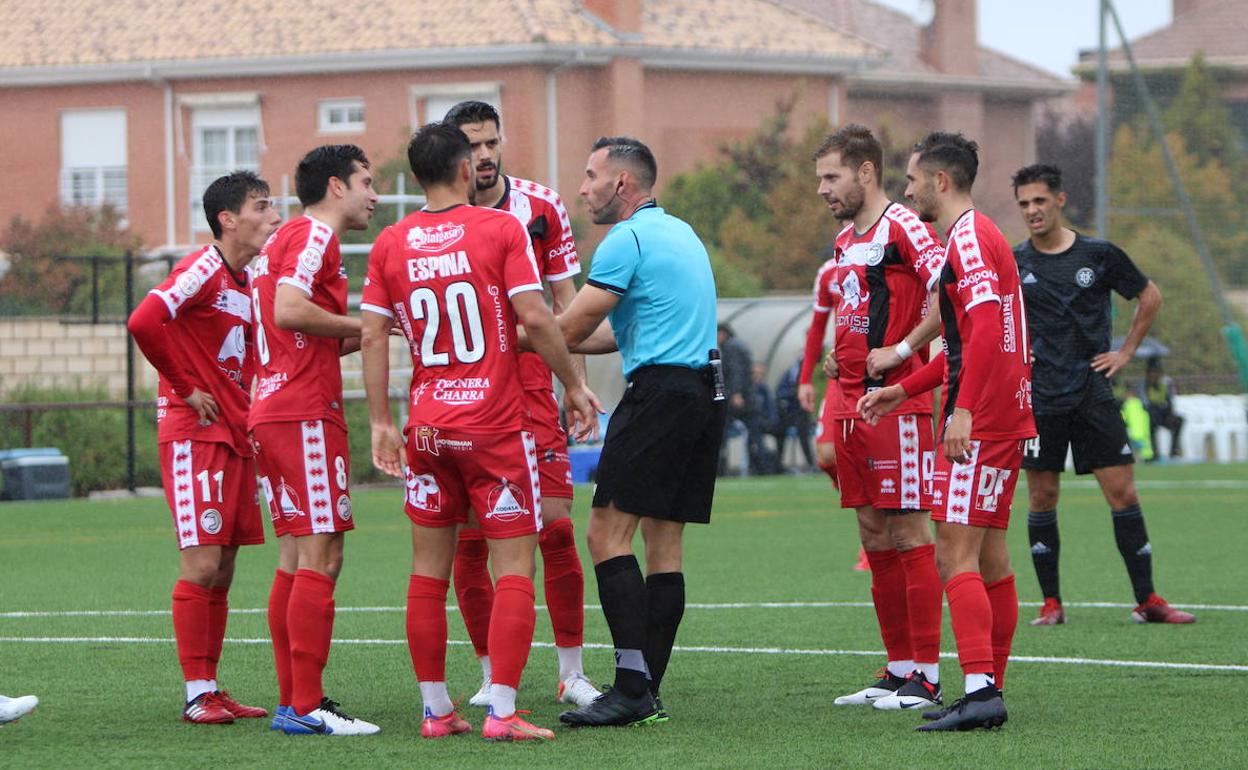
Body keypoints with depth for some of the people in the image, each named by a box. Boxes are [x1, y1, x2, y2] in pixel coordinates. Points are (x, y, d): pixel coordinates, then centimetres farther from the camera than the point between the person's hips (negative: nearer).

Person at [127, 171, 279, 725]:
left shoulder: (245, 280, 15)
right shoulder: (201, 270, -11)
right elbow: (144, 322, -24)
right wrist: (185, 389, -16)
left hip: (236, 435, 9)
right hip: (194, 433, -9)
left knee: (223, 569, 8)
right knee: (202, 564, -9)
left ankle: (212, 688, 12)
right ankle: (198, 695, -6)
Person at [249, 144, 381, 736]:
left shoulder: (286, 239, 22)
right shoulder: (314, 235, -8)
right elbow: (289, 311, -23)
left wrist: (355, 338, 15)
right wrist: (356, 326, -11)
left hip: (272, 413, 10)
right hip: (306, 414, -10)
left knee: (295, 559, 11)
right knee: (320, 557, -10)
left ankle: (292, 702, 12)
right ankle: (306, 706, -13)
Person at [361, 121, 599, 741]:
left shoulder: (390, 244, 5)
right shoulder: (500, 228, -5)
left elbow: (373, 337, 2)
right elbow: (534, 317, -11)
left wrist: (380, 423, 6)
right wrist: (573, 383, 0)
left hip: (426, 428, 4)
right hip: (496, 423, -4)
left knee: (428, 570, 10)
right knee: (513, 568, -1)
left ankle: (436, 710, 12)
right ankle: (501, 713, -8)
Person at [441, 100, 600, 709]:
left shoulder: (541, 207, 3)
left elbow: (564, 300, 8)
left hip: (529, 390, 0)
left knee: (556, 526, -5)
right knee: (468, 540, 0)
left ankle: (572, 673, 4)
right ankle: (492, 675, 10)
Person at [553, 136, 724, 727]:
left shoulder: (628, 240, -9)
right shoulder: (680, 232, 20)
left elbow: (571, 326, -7)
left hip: (659, 390, -9)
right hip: (703, 392, 9)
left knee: (608, 532, -10)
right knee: (663, 542, 8)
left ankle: (631, 683, -17)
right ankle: (646, 695, 8)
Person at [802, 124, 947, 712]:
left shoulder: (903, 228, -11)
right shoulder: (845, 240, 17)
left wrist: (903, 349, -17)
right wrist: (812, 376, 23)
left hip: (896, 402, -9)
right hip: (851, 401, 9)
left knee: (908, 533, -7)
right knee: (874, 537, 10)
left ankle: (926, 678, -5)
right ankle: (899, 669, 15)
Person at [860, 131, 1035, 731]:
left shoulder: (968, 237, -11)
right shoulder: (973, 236, 21)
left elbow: (986, 327, -24)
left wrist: (964, 409, -28)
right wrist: (905, 390, 27)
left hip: (979, 421, -10)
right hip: (1005, 418, 10)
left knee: (955, 556, -13)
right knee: (989, 558, 12)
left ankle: (979, 691, -20)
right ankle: (990, 690, 15)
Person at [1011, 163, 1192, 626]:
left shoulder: (1100, 255, 1)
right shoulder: (1013, 263, 2)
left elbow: (1150, 298, 14)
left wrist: (1126, 352, 8)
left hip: (1093, 393, 0)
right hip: (1039, 397, 0)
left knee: (1123, 493, -3)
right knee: (1043, 498, 1)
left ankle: (1147, 600, 2)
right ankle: (1051, 602, 9)